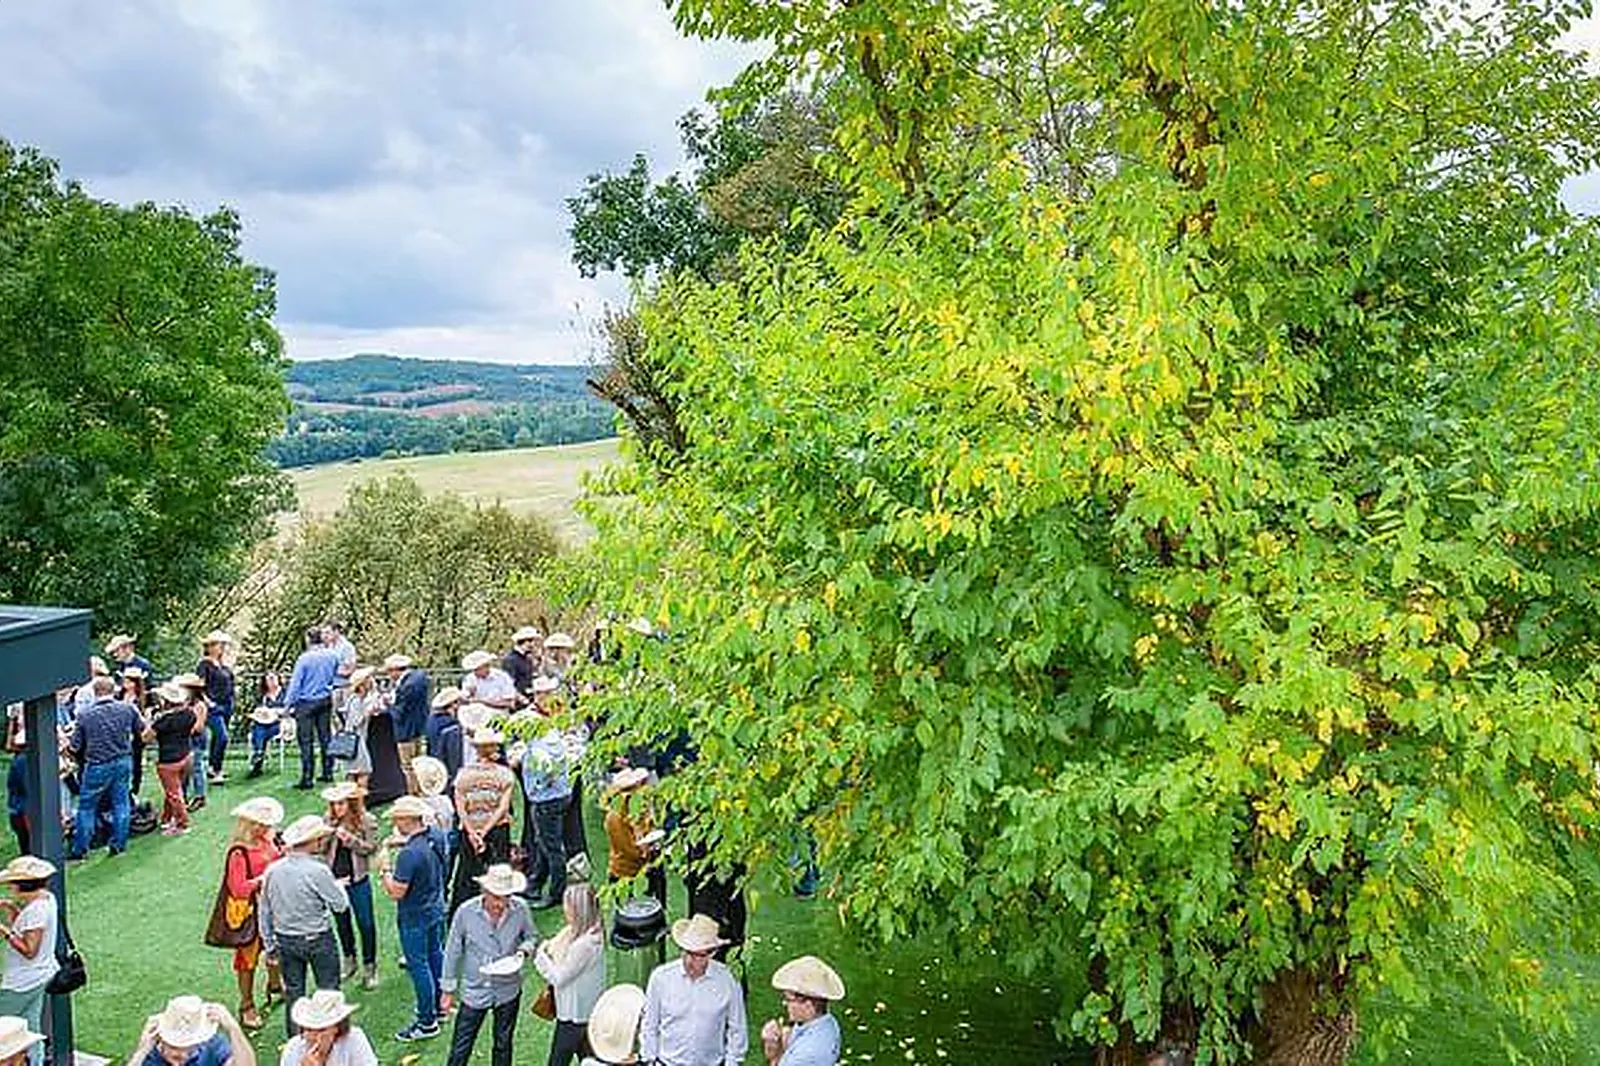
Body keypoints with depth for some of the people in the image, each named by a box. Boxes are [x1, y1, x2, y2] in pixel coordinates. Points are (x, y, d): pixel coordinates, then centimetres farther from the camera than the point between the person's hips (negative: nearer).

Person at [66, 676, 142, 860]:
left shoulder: (85, 715, -14)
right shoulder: (128, 708, -7)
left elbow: (75, 746, -9)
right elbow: (141, 729, 9)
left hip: (97, 765, -3)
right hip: (123, 761, 3)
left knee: (87, 806, 11)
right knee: (120, 803, 14)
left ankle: (79, 849, 19)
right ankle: (119, 844, 20)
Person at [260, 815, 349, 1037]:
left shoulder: (273, 870, -5)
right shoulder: (318, 871, -22)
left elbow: (265, 912, 3)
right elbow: (341, 904, -16)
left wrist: (269, 944, 14)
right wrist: (337, 885, 4)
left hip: (286, 941, 5)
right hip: (318, 940, -5)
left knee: (292, 992, 16)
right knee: (328, 990, 10)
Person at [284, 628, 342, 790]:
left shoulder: (304, 658, -15)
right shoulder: (332, 655, -1)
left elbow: (295, 683, -11)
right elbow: (338, 675, 12)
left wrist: (288, 704, -5)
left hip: (306, 703, -5)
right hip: (325, 701, 5)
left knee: (306, 741, 0)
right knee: (325, 737, 14)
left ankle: (306, 779, 2)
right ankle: (328, 773, 19)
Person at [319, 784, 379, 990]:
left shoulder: (367, 821, -10)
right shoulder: (330, 820, 0)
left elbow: (370, 848, -14)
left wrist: (349, 838, -23)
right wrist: (326, 836, -18)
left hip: (358, 880, -4)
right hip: (334, 878, 4)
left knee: (365, 923, 5)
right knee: (341, 922, 18)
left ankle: (369, 966, 18)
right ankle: (349, 960, 37)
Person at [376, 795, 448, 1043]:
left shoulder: (409, 854, -32)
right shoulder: (437, 836, -7)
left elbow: (395, 892, -26)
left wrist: (385, 868, -13)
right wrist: (406, 841, 7)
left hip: (414, 917, -8)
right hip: (437, 908, 8)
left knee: (419, 966, 5)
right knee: (435, 955, 22)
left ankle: (427, 1022, 15)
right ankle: (438, 1006, 38)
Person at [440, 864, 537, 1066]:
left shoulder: (520, 909, -17)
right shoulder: (466, 912, -20)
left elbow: (531, 936, 2)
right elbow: (453, 952, -7)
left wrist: (523, 950, -21)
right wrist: (448, 990, 0)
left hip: (508, 990, 1)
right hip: (474, 990, -1)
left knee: (503, 1044, 19)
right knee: (461, 1048, 8)